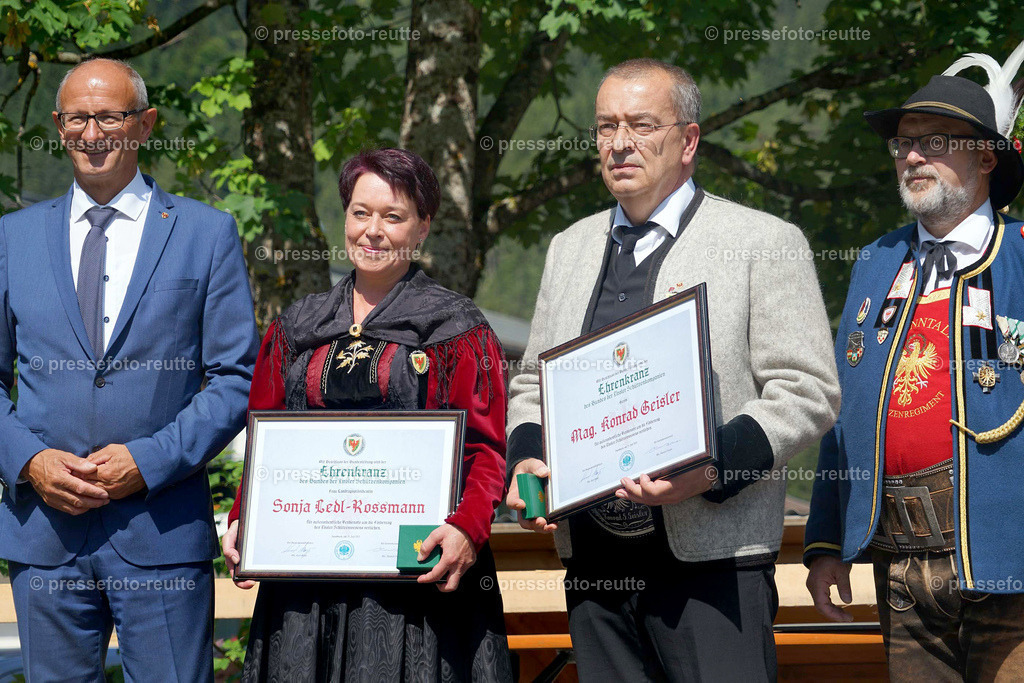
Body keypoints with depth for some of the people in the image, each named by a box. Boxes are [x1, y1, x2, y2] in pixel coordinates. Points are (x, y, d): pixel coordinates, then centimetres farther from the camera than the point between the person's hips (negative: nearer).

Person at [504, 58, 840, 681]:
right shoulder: (570, 248, 19)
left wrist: (711, 468, -19)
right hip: (593, 556, 5)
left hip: (713, 560, -5)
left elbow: (808, 392, -6)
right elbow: (534, 384, 24)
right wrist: (526, 461, 3)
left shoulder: (764, 242, 0)